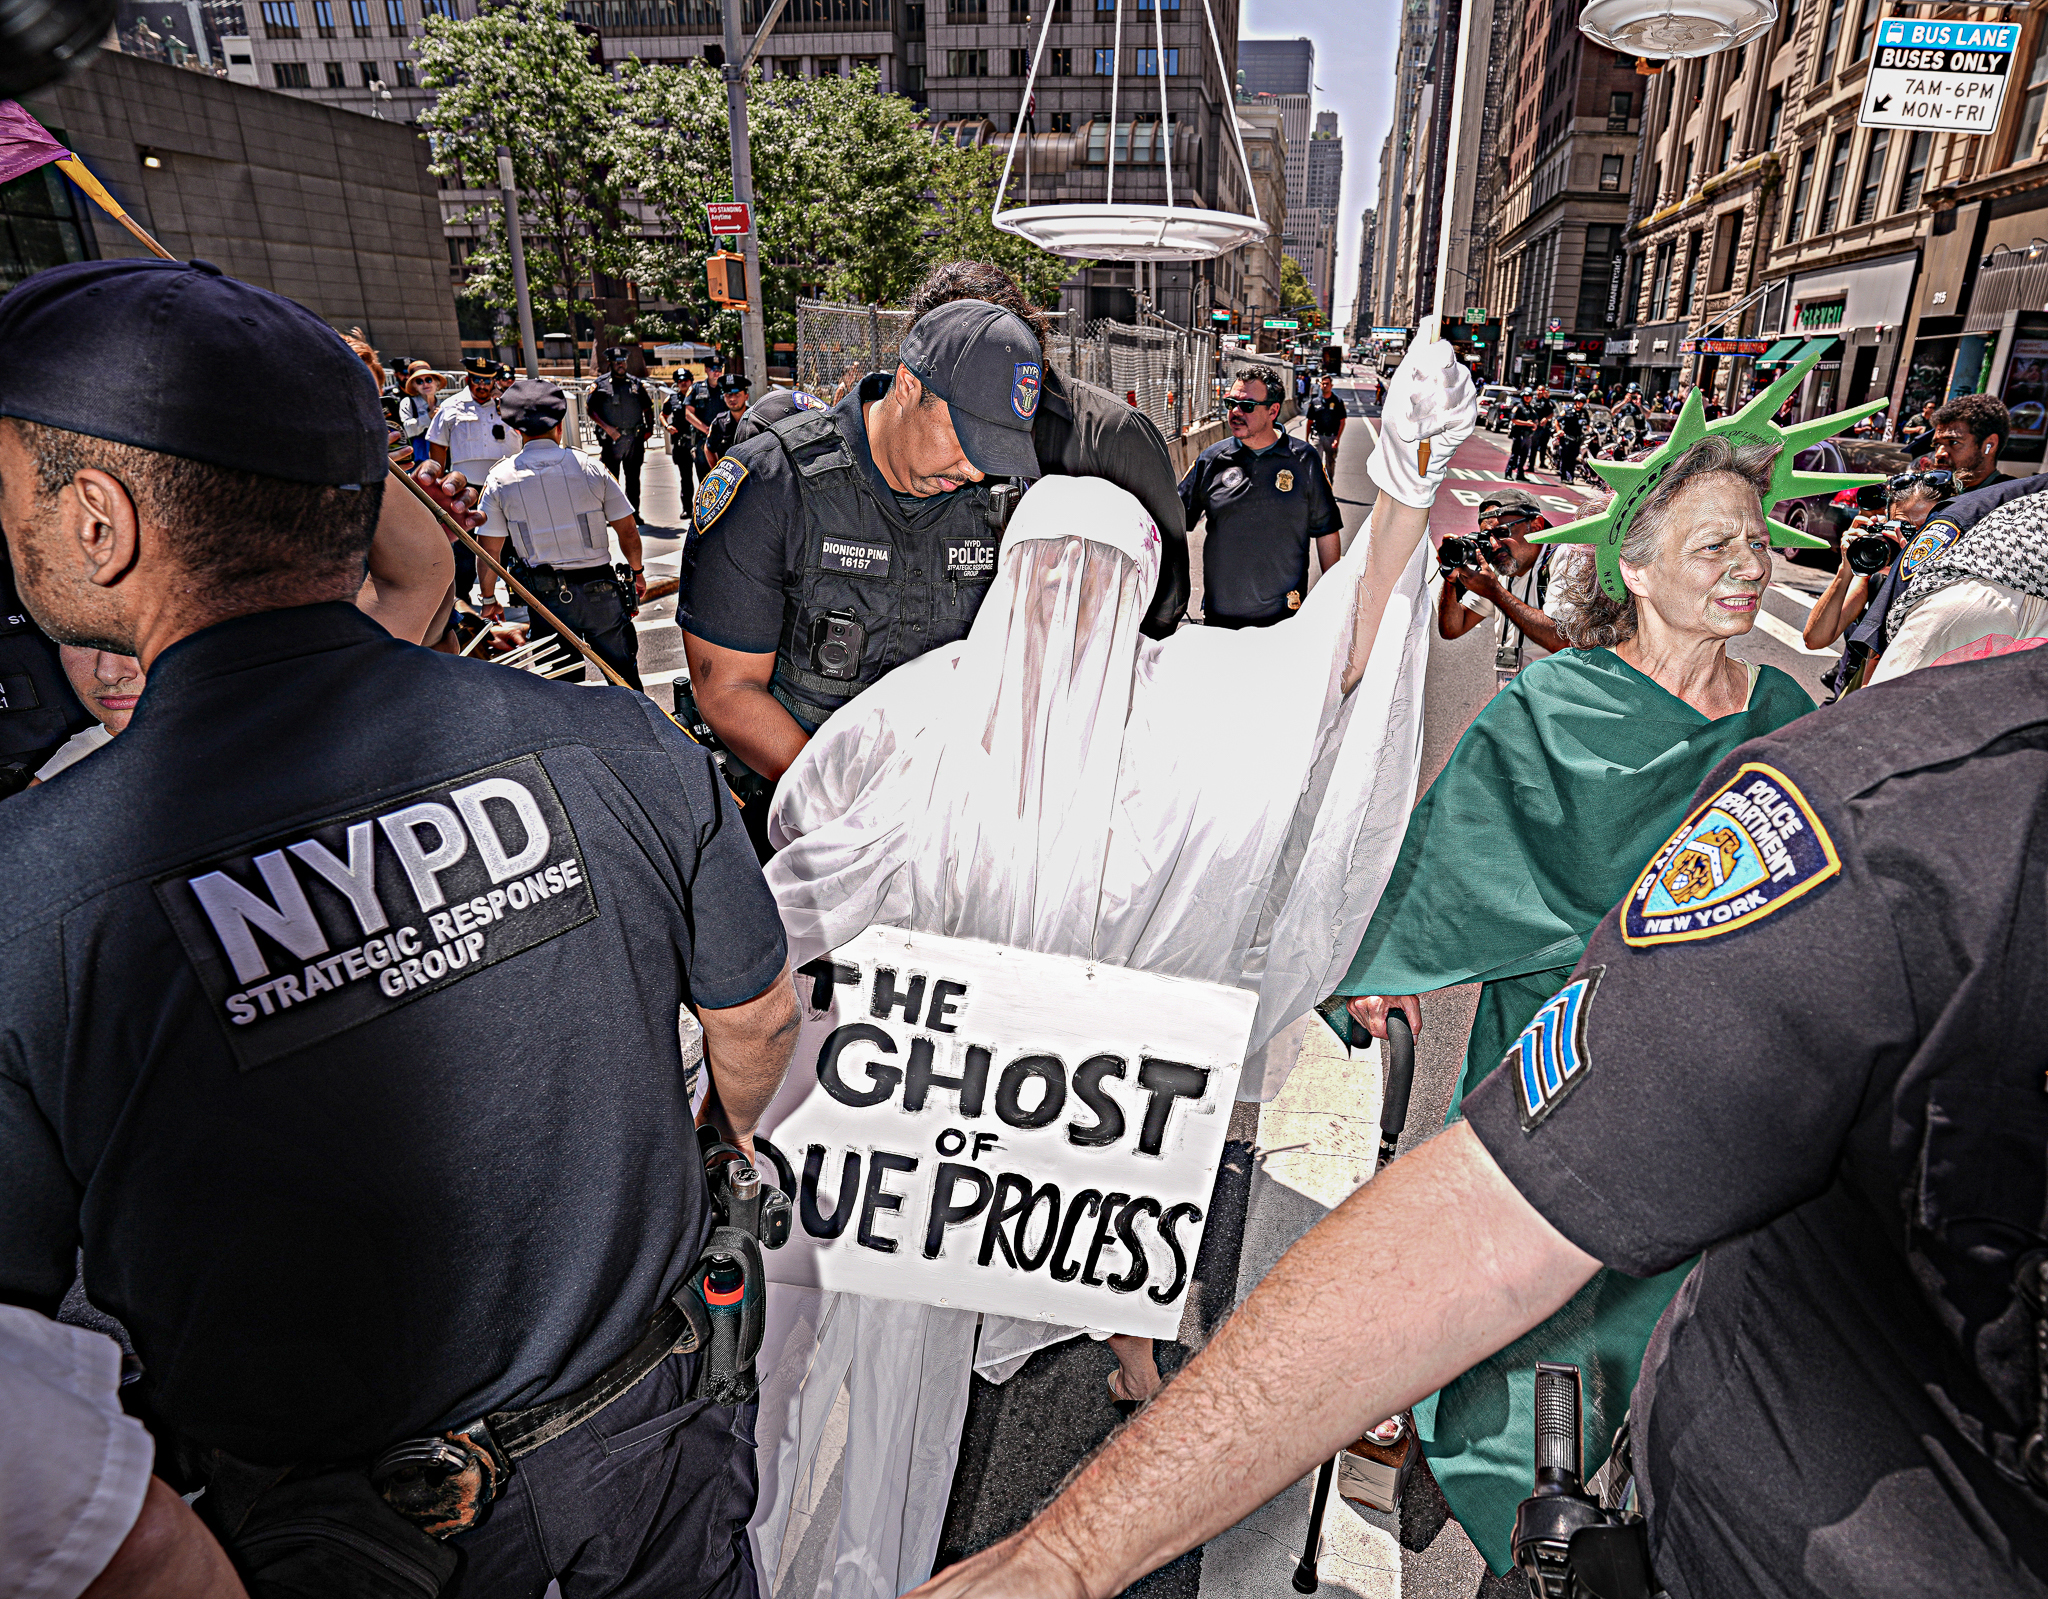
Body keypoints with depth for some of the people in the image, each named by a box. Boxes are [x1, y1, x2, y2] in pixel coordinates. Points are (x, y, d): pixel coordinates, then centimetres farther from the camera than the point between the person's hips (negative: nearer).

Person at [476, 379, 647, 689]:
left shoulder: (500, 478, -2)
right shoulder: (589, 468, -3)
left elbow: (489, 549, 0)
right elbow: (628, 532, 1)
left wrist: (489, 599, 13)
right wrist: (637, 572, 17)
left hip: (546, 596, 0)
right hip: (600, 590, 0)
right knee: (624, 675, 13)